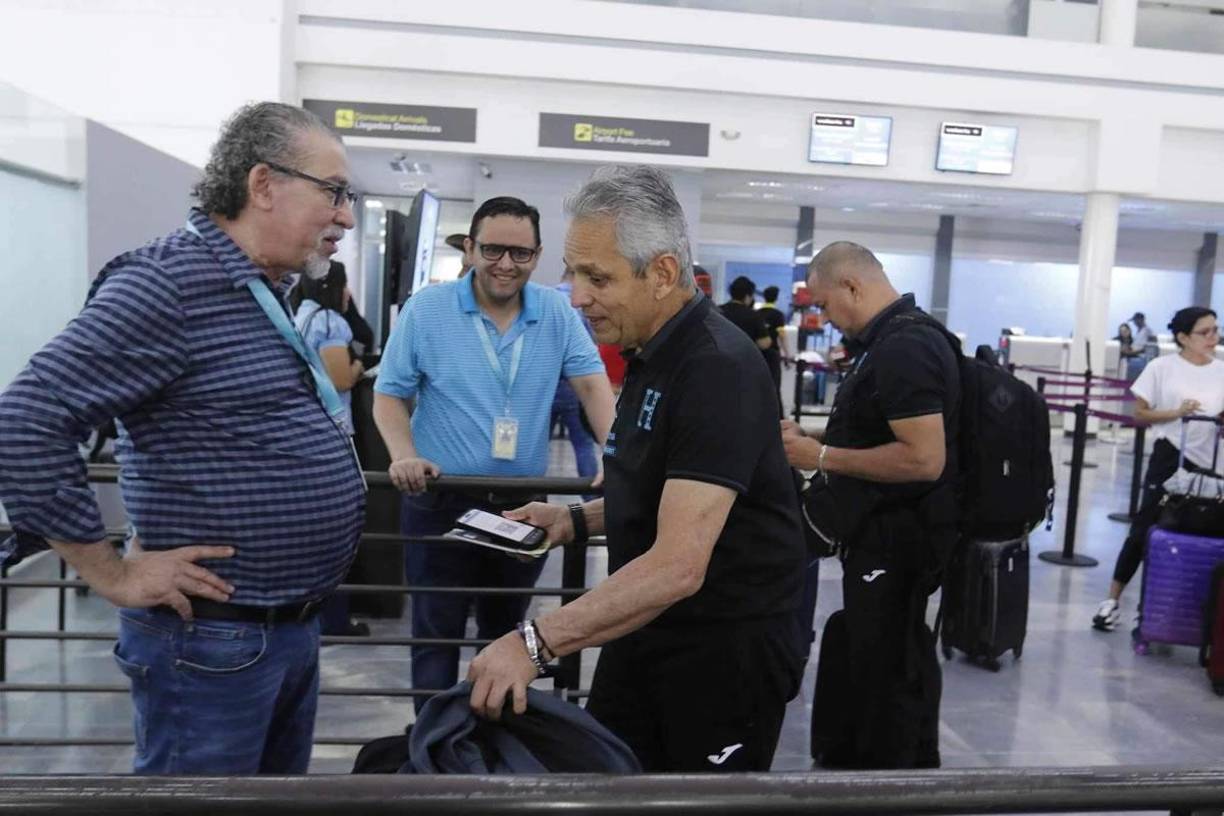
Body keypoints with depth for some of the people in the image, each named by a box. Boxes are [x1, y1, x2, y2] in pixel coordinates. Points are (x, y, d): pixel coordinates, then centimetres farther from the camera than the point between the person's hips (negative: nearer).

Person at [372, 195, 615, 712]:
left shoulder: (558, 313, -1)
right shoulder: (425, 310, -6)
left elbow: (591, 384, -7)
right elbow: (389, 395, -3)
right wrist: (404, 455, -20)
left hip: (525, 505, 3)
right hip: (440, 503, -2)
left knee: (506, 631, 20)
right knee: (437, 633, 9)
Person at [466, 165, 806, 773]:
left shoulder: (719, 368, -23)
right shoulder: (650, 356, 8)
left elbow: (678, 566, -30)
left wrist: (535, 641, -34)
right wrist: (579, 519, 4)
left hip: (726, 648, -8)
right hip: (644, 634, 8)